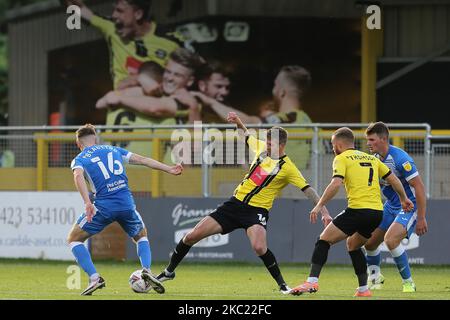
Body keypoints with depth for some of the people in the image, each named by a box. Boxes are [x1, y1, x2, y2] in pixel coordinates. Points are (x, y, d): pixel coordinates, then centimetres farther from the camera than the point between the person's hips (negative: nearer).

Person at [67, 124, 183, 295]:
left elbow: (78, 176, -14)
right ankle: (146, 270, 2)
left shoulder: (79, 160, 9)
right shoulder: (114, 150, 20)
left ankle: (94, 278, -1)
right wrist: (169, 169, 23)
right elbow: (142, 160, 17)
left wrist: (87, 203, -26)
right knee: (141, 236, 30)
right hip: (127, 204, 3)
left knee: (74, 239, 15)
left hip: (103, 206, -3)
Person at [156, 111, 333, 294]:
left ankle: (282, 284, -14)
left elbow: (308, 190, -10)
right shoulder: (262, 148, 4)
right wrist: (238, 122, 12)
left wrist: (324, 211, -16)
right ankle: (169, 271, 20)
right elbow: (247, 135, 26)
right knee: (192, 236, 0)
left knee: (259, 248, -35)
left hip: (257, 211, -5)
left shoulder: (287, 168, -10)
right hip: (235, 203, 5)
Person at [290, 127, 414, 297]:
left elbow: (336, 184, -14)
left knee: (324, 240, 2)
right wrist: (403, 199, 35)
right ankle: (363, 289, 20)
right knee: (353, 245, 27)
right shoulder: (371, 158, 21)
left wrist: (319, 206, -11)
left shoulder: (342, 158, 2)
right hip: (377, 212, 7)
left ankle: (312, 281, -12)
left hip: (357, 210, -7)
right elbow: (393, 179, 21)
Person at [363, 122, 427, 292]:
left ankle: (408, 283, -11)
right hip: (391, 206, 8)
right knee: (370, 241, 7)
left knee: (390, 239, -27)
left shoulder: (400, 158, -24)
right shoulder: (375, 159, 1)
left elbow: (419, 187, -23)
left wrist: (421, 218, -23)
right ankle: (375, 277, 34)